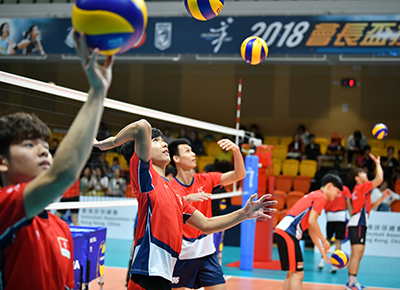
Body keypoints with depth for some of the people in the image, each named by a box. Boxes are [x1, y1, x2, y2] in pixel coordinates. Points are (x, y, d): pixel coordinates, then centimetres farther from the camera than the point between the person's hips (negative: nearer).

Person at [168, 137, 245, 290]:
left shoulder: (205, 180, 2)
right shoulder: (170, 187, -10)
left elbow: (239, 175, -2)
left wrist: (236, 150, -17)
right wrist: (187, 199, -37)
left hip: (207, 253, 4)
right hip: (181, 254, -3)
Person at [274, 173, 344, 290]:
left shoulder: (314, 196, 26)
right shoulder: (321, 197, -3)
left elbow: (311, 230, 26)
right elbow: (311, 221, -15)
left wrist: (322, 250, 24)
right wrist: (324, 241, -4)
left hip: (281, 232, 10)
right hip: (287, 233, -10)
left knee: (292, 274, 16)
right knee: (297, 274, -9)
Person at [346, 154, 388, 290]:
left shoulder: (359, 190, 22)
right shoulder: (361, 187, -8)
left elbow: (370, 206, 28)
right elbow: (379, 179, -18)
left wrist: (382, 198, 18)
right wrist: (378, 163, -4)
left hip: (357, 224, 10)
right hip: (358, 224, -10)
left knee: (356, 254, 12)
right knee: (357, 253, -15)